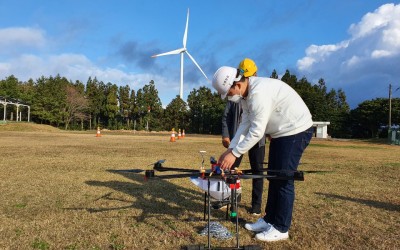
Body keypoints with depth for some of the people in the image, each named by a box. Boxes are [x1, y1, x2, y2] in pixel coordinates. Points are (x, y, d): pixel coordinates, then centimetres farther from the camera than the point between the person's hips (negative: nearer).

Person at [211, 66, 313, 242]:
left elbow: (257, 131, -29)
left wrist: (235, 153, -23)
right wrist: (230, 149, -2)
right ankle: (269, 219, 24)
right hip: (281, 132, 10)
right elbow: (245, 125, 4)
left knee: (283, 179, -5)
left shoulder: (259, 92, -28)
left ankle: (281, 228, 8)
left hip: (296, 130, -10)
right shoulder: (246, 94, 3)